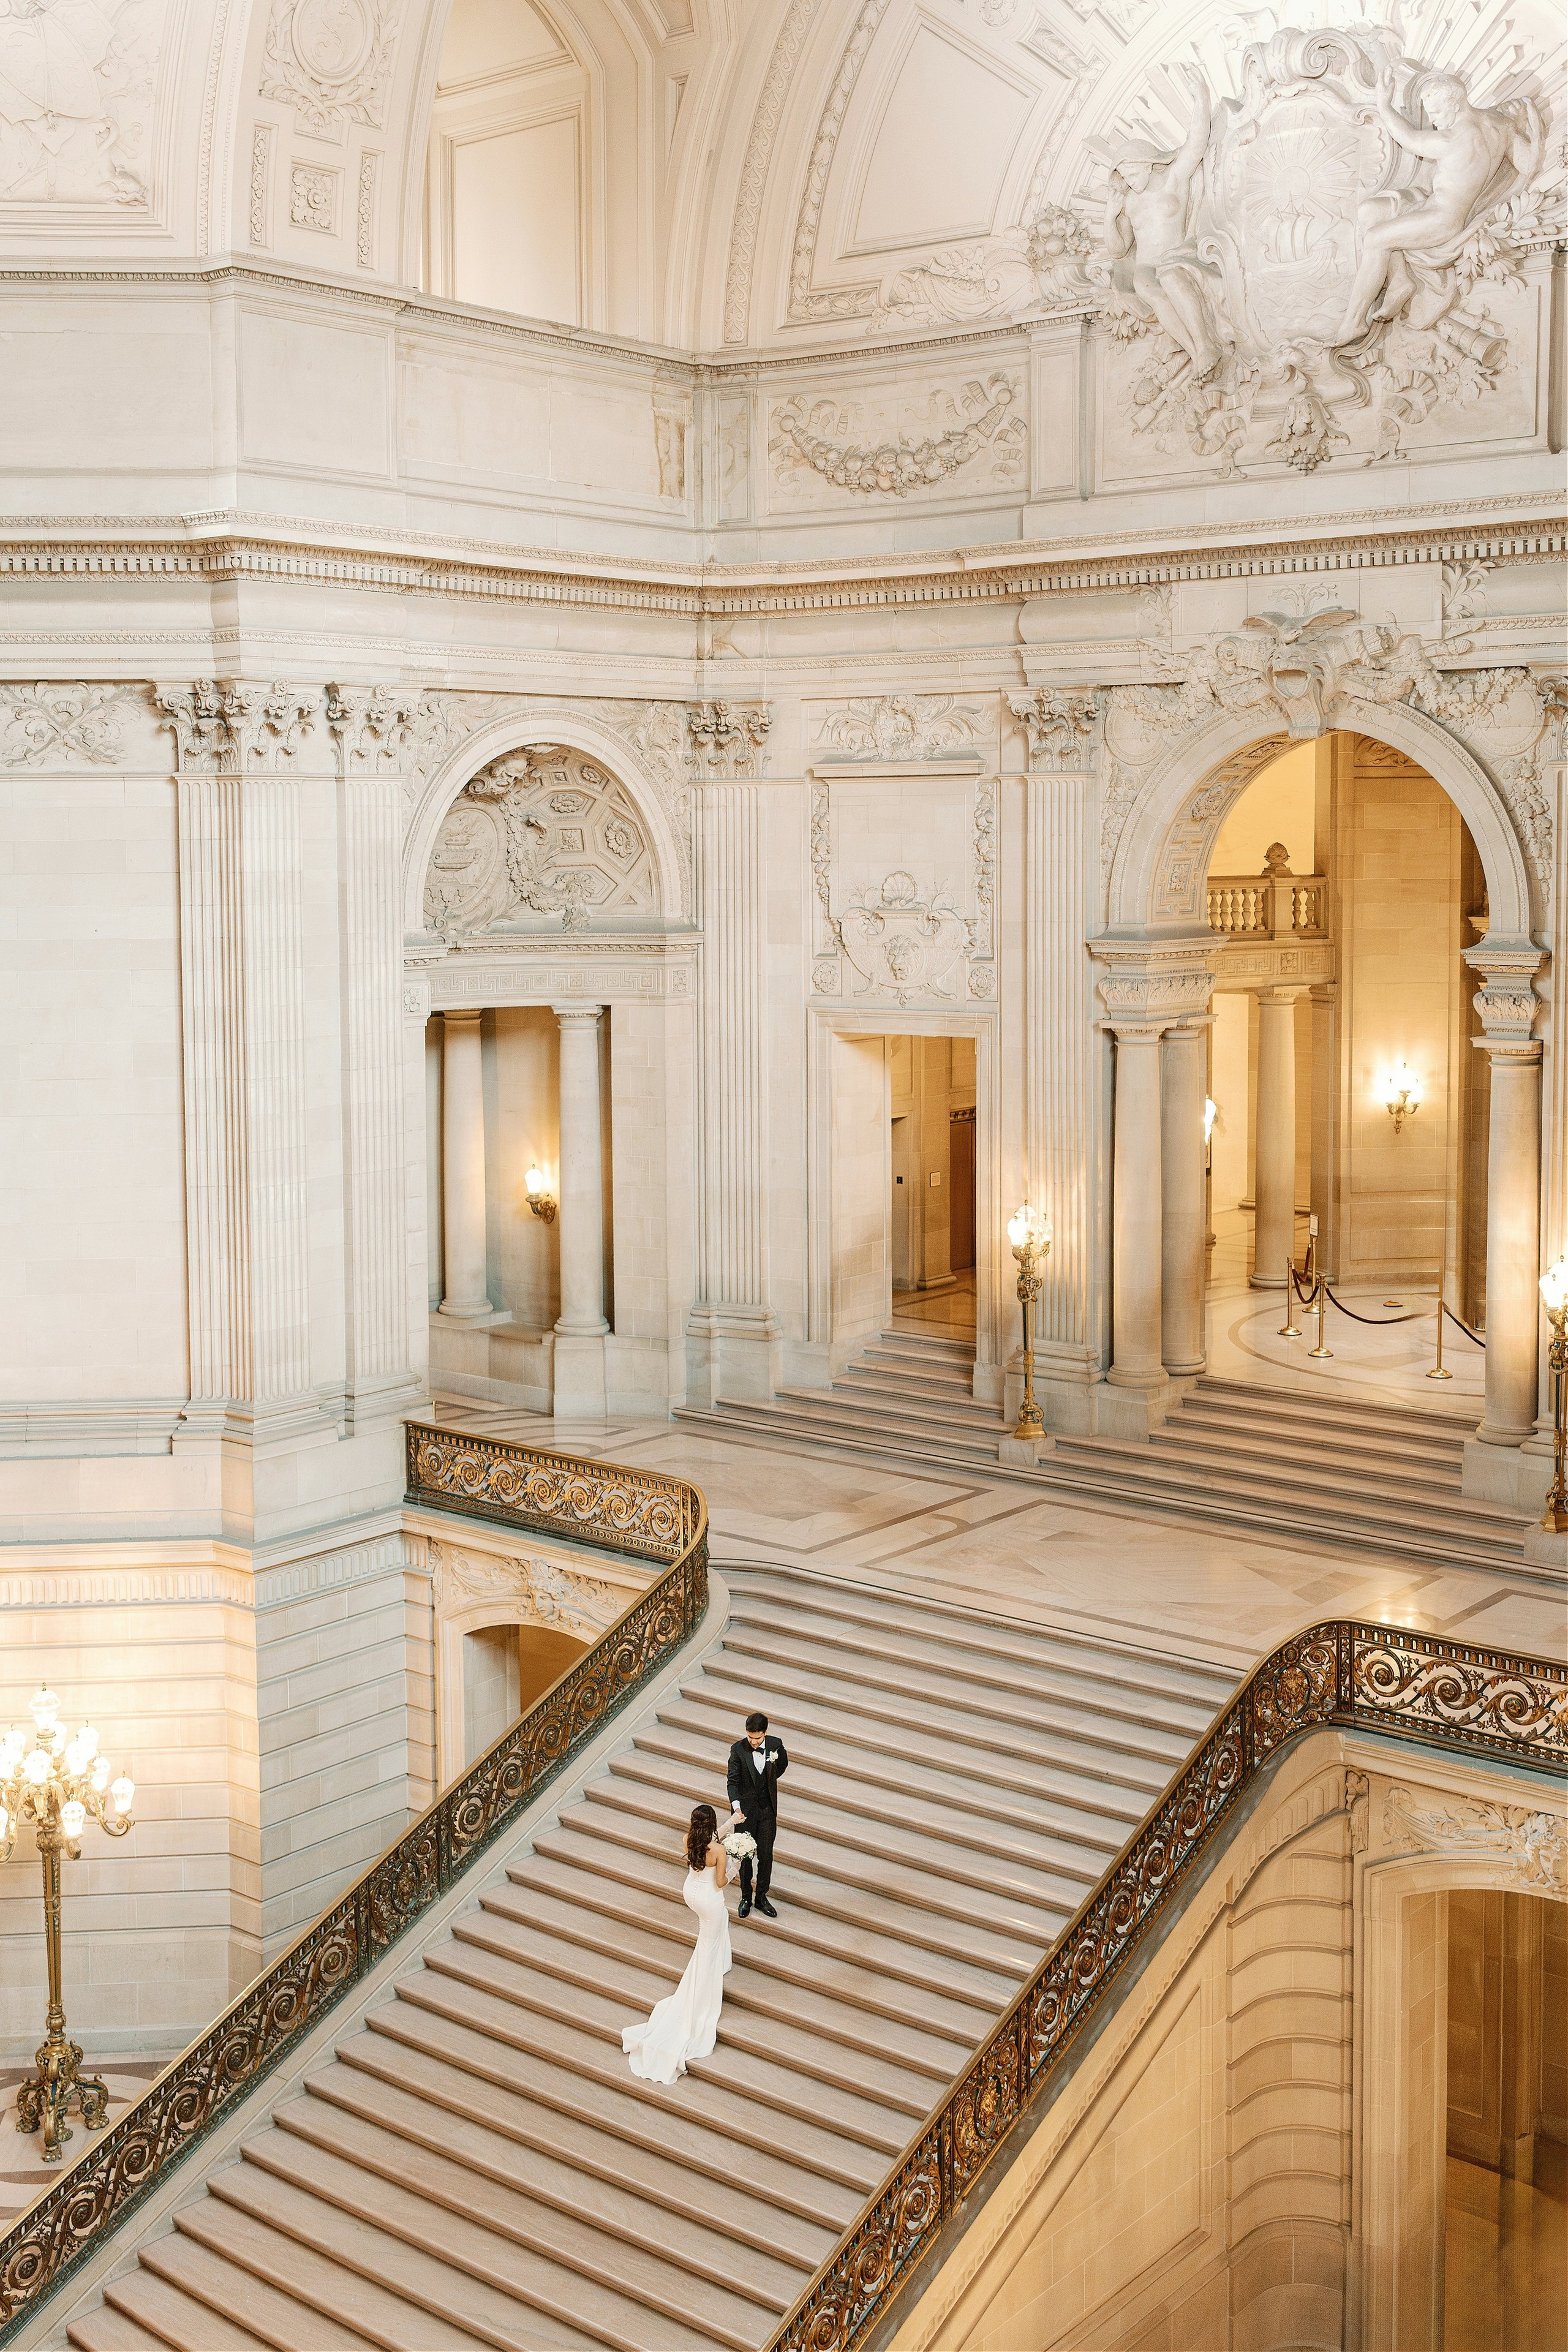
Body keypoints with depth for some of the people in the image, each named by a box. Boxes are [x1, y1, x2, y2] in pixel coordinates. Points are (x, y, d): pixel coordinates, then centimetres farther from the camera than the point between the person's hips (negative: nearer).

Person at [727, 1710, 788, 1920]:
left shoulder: (776, 1745, -11)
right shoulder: (738, 1750, -18)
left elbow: (783, 1764, 12)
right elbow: (733, 1782, -19)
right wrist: (736, 1808, -32)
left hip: (767, 1809, 2)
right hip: (745, 1810, -2)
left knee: (766, 1855, 8)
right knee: (745, 1856, 11)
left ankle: (761, 1897, 24)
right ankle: (746, 1898, 27)